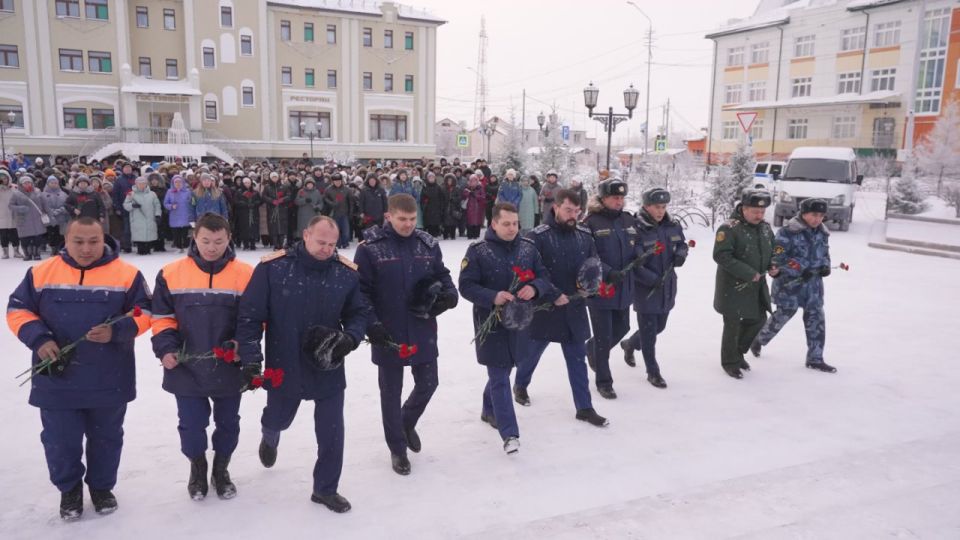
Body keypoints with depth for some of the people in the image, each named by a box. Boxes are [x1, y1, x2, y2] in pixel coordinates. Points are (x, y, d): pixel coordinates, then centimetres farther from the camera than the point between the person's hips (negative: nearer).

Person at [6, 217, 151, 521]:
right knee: (60, 440, 12)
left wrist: (116, 331, -21)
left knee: (106, 438, 15)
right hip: (56, 380, 1)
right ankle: (69, 489, 37)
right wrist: (38, 338, -13)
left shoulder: (127, 274, -7)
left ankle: (101, 486, 38)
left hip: (109, 381, -1)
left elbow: (144, 313, -4)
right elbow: (18, 310, 4)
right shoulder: (41, 273, -2)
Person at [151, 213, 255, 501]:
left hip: (229, 368, 0)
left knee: (228, 423, 16)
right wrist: (166, 348, -10)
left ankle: (221, 469, 40)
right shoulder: (171, 274, -4)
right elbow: (161, 317, 3)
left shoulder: (246, 275, -7)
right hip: (186, 368, 0)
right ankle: (197, 468, 39)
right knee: (191, 424, 12)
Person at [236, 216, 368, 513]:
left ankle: (325, 489, 27)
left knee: (331, 431, 5)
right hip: (283, 366, -1)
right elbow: (250, 315, -10)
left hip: (329, 369, 1)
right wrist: (251, 358, -15)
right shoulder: (272, 266, -14)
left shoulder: (347, 272, -8)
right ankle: (270, 437, 62)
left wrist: (349, 338, -17)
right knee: (278, 418, 23)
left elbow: (359, 313, 3)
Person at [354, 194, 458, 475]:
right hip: (387, 334, -3)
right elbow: (360, 291, -9)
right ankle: (397, 449, 28)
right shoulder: (370, 248, -11)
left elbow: (442, 275, 12)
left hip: (423, 330, 4)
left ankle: (407, 423, 44)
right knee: (391, 391, 10)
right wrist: (371, 324, -18)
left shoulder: (428, 244, 1)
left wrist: (449, 293, -9)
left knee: (428, 383, 13)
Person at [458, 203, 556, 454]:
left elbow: (543, 276, 5)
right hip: (490, 322, -5)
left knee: (502, 371, 21)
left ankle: (489, 410, 45)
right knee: (499, 378, -3)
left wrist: (535, 288, -18)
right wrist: (493, 297, -28)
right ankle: (509, 433, 0)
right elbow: (466, 286, -12)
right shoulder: (477, 250, -10)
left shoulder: (528, 247, 2)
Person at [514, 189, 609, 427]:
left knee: (578, 358, 8)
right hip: (544, 307, -4)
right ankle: (520, 385, 43)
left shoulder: (585, 235, 2)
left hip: (575, 307, 4)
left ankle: (584, 407, 17)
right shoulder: (538, 236, -15)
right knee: (533, 350, 16)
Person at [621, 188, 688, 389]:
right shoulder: (636, 229, -19)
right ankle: (653, 372, 21)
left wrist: (681, 253, -6)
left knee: (659, 326, 22)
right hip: (645, 289, -7)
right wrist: (653, 279, -27)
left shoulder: (673, 225, 0)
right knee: (648, 332, 4)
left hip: (667, 288, 7)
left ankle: (630, 344, 48)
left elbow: (682, 243, 17)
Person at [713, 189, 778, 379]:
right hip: (733, 286, -7)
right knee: (733, 325, 3)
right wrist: (749, 273, -24)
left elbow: (772, 251, 20)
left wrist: (773, 267, -2)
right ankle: (730, 362, 22)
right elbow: (721, 256, -24)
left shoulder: (765, 228, 7)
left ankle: (738, 351, 38)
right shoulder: (729, 228, -18)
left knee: (758, 319, 15)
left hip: (757, 285, 7)